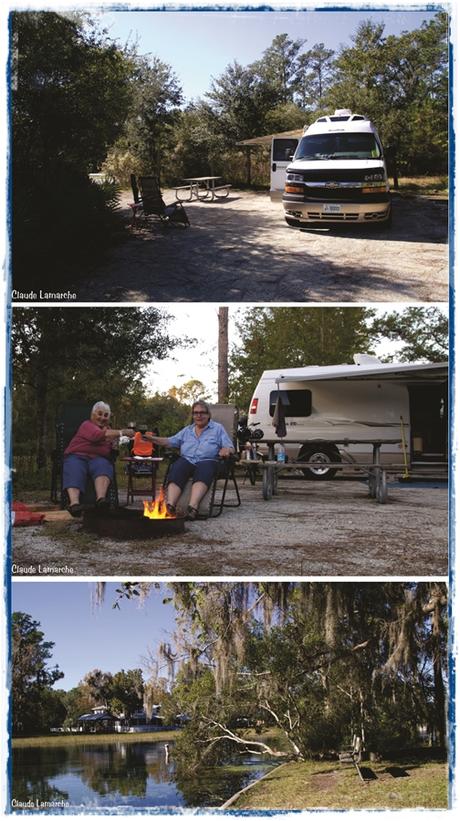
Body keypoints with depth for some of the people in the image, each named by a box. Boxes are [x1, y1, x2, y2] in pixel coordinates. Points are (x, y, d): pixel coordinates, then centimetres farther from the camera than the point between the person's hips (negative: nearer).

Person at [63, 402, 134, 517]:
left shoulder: (108, 429, 25)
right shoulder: (87, 425, 4)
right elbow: (97, 435, -18)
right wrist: (121, 433, -23)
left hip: (98, 458, 4)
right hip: (77, 456, -4)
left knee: (103, 466, -31)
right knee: (75, 472, -36)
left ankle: (101, 499, -56)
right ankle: (74, 502, -59)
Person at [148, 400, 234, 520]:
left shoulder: (218, 428, 18)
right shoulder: (187, 430, 28)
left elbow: (230, 447, 10)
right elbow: (171, 441, 18)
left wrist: (226, 450, -14)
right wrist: (154, 439, 2)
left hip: (207, 461, -3)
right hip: (186, 460, 3)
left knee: (203, 471, -39)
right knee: (175, 471, -32)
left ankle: (193, 507, -57)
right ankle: (170, 506, -50)